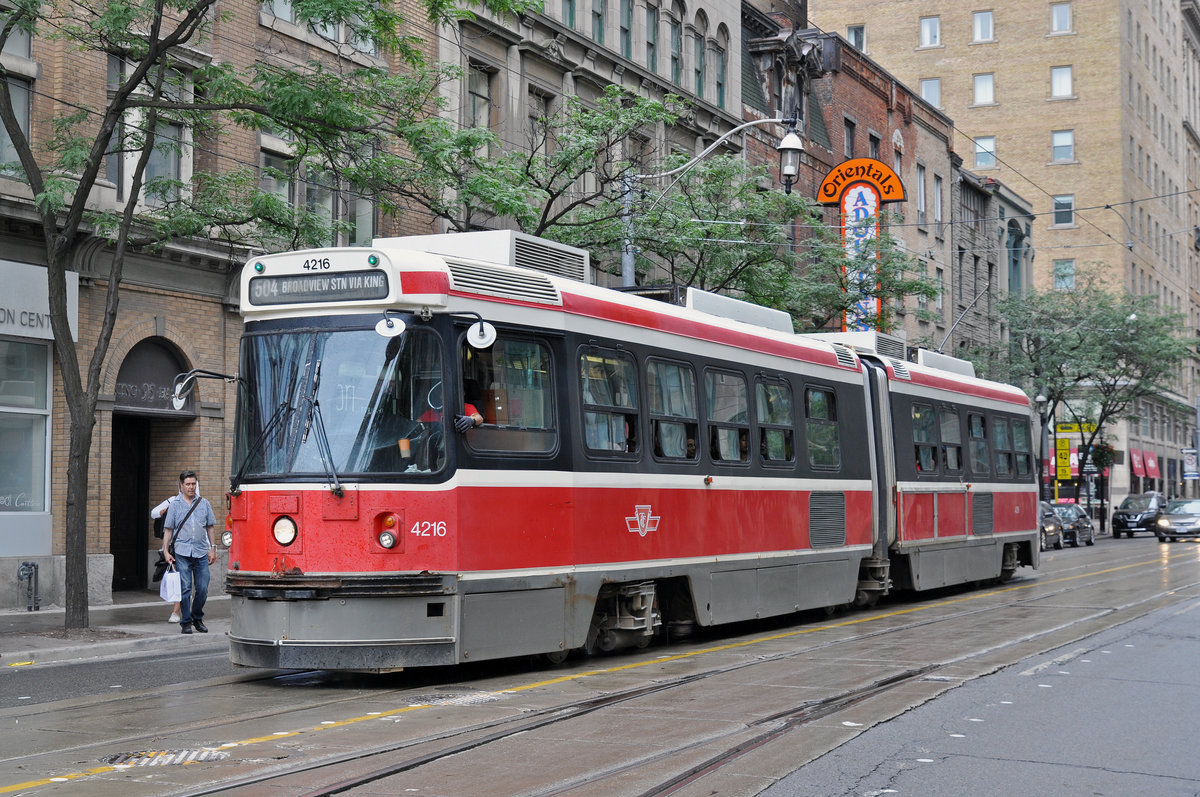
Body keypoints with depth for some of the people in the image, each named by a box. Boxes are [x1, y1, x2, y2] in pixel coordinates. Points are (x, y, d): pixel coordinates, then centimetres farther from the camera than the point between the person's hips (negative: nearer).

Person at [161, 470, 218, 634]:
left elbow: (210, 527, 15)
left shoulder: (204, 504, 11)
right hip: (182, 552, -2)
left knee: (202, 588, 1)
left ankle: (197, 618, 19)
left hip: (201, 552, 2)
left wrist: (213, 548, 9)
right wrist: (166, 551, -2)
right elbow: (168, 529, 6)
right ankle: (186, 622, 5)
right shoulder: (175, 505, 6)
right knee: (185, 589, -4)